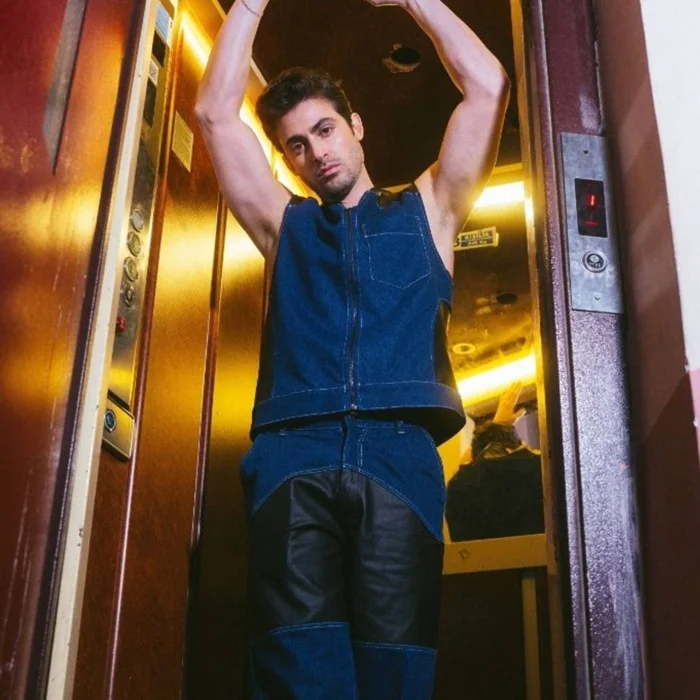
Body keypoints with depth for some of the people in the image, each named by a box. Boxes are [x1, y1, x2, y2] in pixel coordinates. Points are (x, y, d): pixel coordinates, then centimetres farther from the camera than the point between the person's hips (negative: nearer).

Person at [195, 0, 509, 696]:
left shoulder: (425, 209, 26)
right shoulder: (285, 224, 29)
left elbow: (487, 86, 21)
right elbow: (214, 112, 23)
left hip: (398, 449, -1)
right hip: (292, 453, 1)